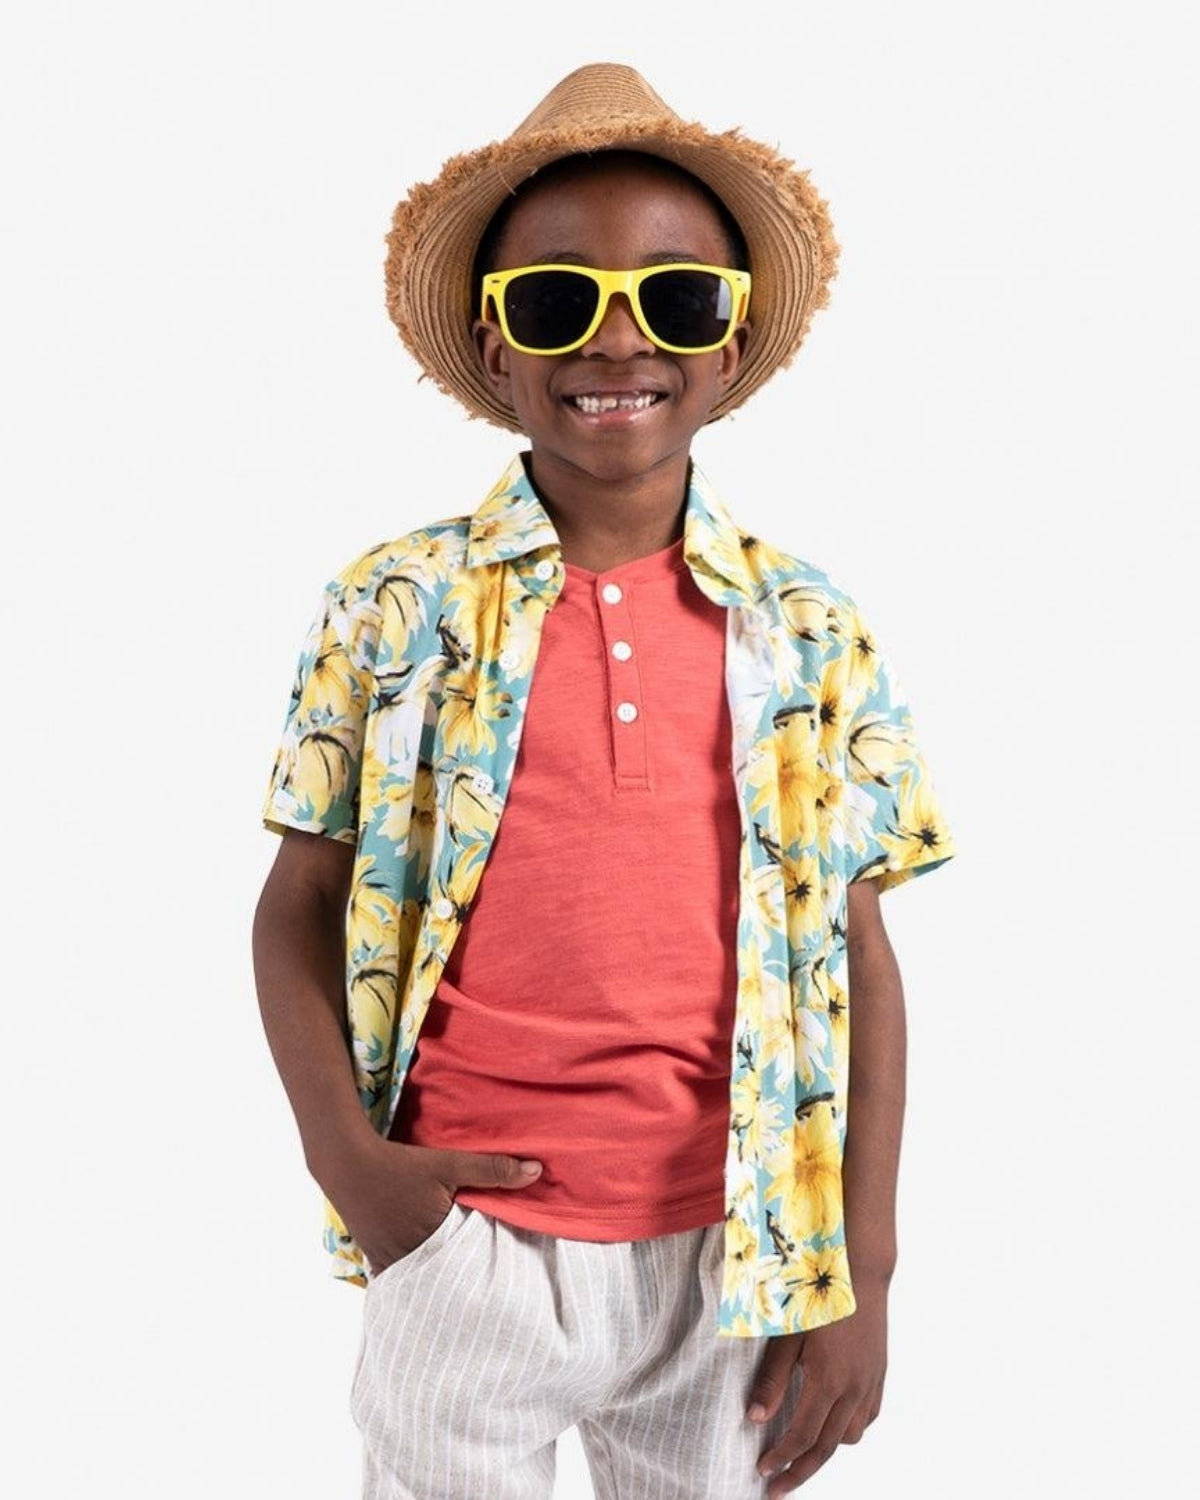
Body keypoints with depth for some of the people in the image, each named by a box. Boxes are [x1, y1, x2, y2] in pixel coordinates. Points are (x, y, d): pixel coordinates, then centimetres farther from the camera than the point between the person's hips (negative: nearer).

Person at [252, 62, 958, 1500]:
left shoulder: (817, 637, 0)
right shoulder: (392, 608, -2)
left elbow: (857, 956, 3)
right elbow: (299, 908, 3)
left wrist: (861, 1273, 0)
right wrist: (346, 1157, -10)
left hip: (728, 1258, 1)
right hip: (460, 1243, -1)